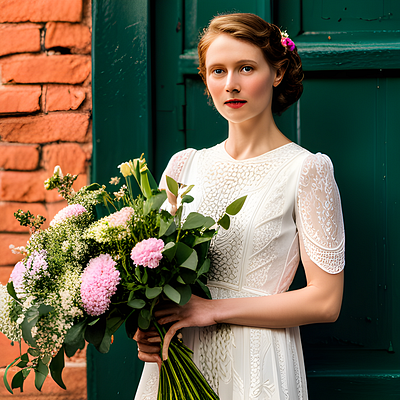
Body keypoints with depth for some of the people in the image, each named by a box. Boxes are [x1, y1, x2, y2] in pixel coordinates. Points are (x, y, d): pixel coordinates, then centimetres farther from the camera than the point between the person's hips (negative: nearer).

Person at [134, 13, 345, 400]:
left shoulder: (305, 171, -9)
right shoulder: (184, 165, 5)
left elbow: (325, 300, -12)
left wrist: (213, 309, -16)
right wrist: (146, 328, -9)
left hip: (256, 367, -4)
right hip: (176, 358, 4)